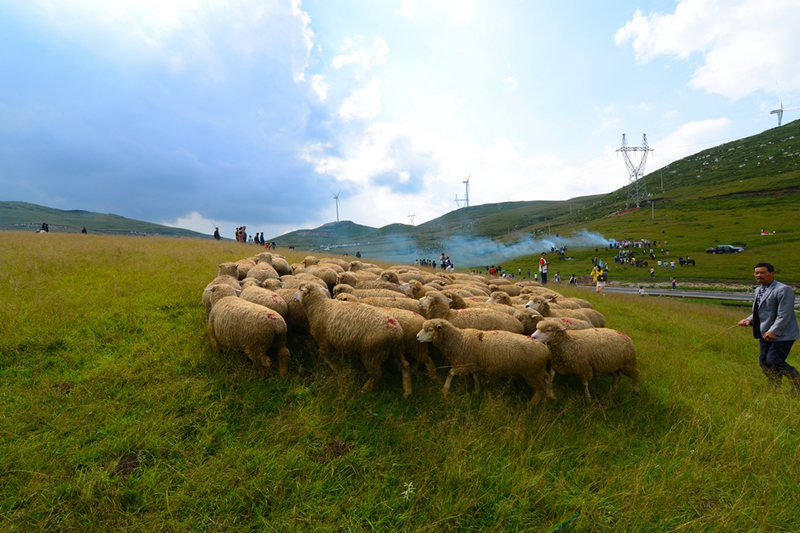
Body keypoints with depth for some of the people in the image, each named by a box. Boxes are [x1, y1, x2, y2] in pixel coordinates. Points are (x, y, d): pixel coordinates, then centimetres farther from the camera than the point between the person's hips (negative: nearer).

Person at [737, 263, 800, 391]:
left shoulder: (783, 290, -13)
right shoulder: (758, 290, 14)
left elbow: (784, 315, -20)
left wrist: (773, 331, -26)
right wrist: (749, 320, 3)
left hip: (781, 335, -9)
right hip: (765, 334, 9)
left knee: (773, 361, -10)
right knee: (763, 362, 10)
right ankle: (776, 389, 24)